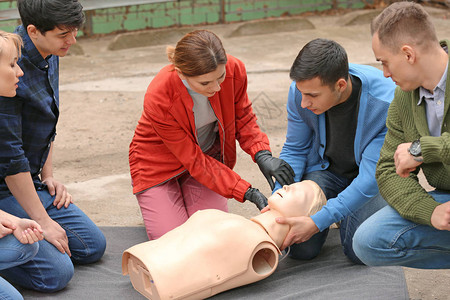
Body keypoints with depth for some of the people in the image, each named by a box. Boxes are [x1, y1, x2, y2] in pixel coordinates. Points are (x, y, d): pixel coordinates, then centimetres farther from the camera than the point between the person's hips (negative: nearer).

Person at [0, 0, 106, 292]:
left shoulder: (50, 56, 3)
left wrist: (48, 176, 11)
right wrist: (42, 221, -18)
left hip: (30, 181, 9)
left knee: (93, 246, 8)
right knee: (56, 272, -17)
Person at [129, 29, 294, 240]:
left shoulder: (234, 70, -24)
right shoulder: (158, 100, -35)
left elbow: (243, 119, -5)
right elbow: (194, 162, -26)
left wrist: (262, 156, -25)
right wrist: (248, 193, -30)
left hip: (209, 155, 4)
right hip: (160, 163, -3)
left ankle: (186, 196, 20)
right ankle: (155, 202, 18)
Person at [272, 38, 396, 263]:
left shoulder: (385, 103, -32)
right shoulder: (300, 91, -20)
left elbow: (371, 177, -29)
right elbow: (294, 150, -4)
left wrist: (318, 221, -36)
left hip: (370, 172, -2)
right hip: (324, 167, 2)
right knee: (300, 249, -15)